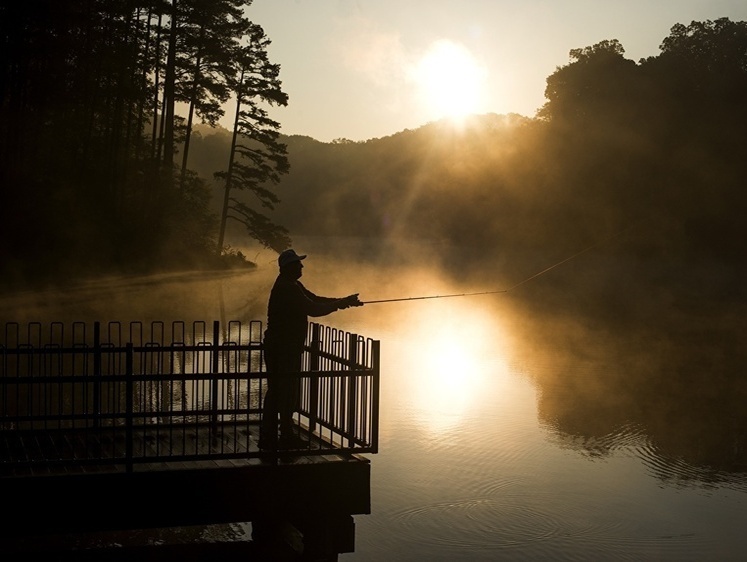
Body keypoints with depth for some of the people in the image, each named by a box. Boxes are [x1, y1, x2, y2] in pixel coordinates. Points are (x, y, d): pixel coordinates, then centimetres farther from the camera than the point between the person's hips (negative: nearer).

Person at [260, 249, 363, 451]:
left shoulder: (291, 285, 14)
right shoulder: (287, 288, -20)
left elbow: (314, 300, 16)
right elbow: (313, 309, -24)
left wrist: (342, 302, 6)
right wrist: (341, 303, -14)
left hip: (277, 346, 10)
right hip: (284, 348, -10)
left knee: (275, 390, 12)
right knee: (288, 391, -2)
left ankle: (268, 437, 16)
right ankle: (286, 437, 7)